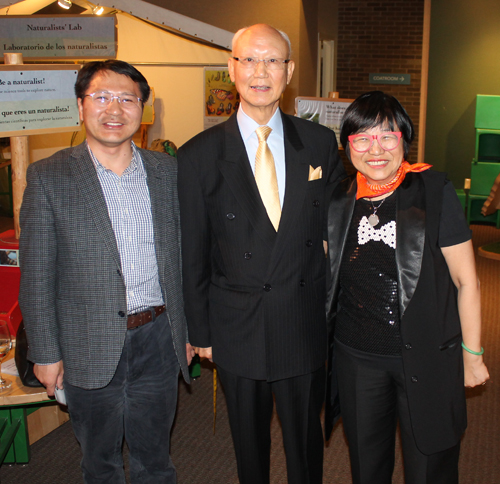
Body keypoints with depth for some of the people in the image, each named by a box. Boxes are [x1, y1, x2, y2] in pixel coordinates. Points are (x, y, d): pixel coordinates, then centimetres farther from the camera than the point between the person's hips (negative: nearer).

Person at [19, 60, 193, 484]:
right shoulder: (49, 177, -7)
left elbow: (180, 256, 8)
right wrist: (46, 353, -5)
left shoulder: (168, 171, 3)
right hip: (91, 350, -2)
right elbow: (37, 277, -5)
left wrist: (188, 330, 9)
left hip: (158, 341, 2)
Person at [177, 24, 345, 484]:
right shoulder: (198, 156, -7)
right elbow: (193, 255, -2)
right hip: (237, 329, -1)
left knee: (306, 438, 19)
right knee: (249, 441, 19)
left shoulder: (320, 143, -2)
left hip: (306, 325, 1)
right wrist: (200, 331, 1)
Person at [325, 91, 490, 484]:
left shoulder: (435, 192, -10)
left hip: (427, 360, -3)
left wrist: (472, 354, -5)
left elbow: (466, 281, -7)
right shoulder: (340, 200, 1)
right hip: (357, 358, 3)